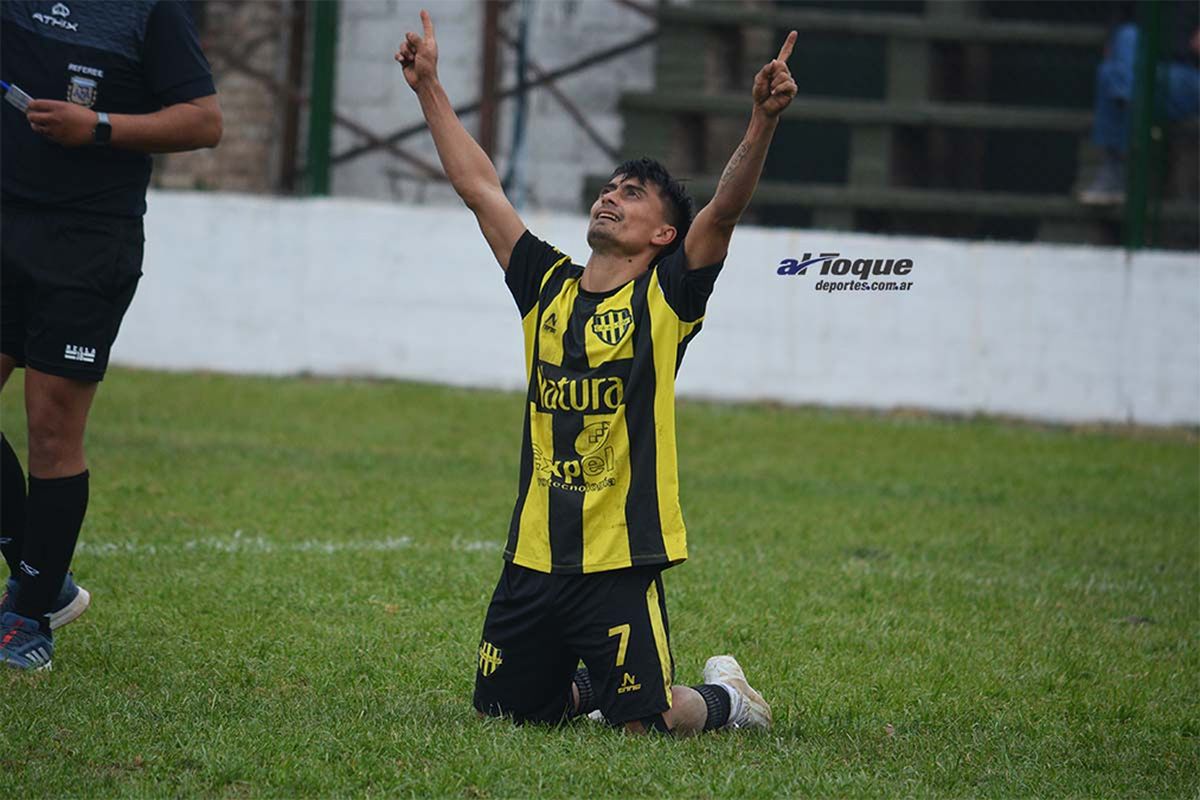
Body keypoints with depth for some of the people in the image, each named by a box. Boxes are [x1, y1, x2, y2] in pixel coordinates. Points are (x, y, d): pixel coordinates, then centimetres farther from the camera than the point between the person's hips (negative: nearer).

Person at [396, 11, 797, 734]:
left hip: (621, 559, -5)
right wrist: (430, 89, 17)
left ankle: (726, 697, 23)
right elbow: (479, 187, 15)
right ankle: (586, 684, 40)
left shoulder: (665, 299, -3)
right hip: (536, 555, 5)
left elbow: (723, 212, -17)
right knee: (500, 708, 11)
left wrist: (763, 121, -31)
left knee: (642, 722, -8)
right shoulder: (549, 287, 9)